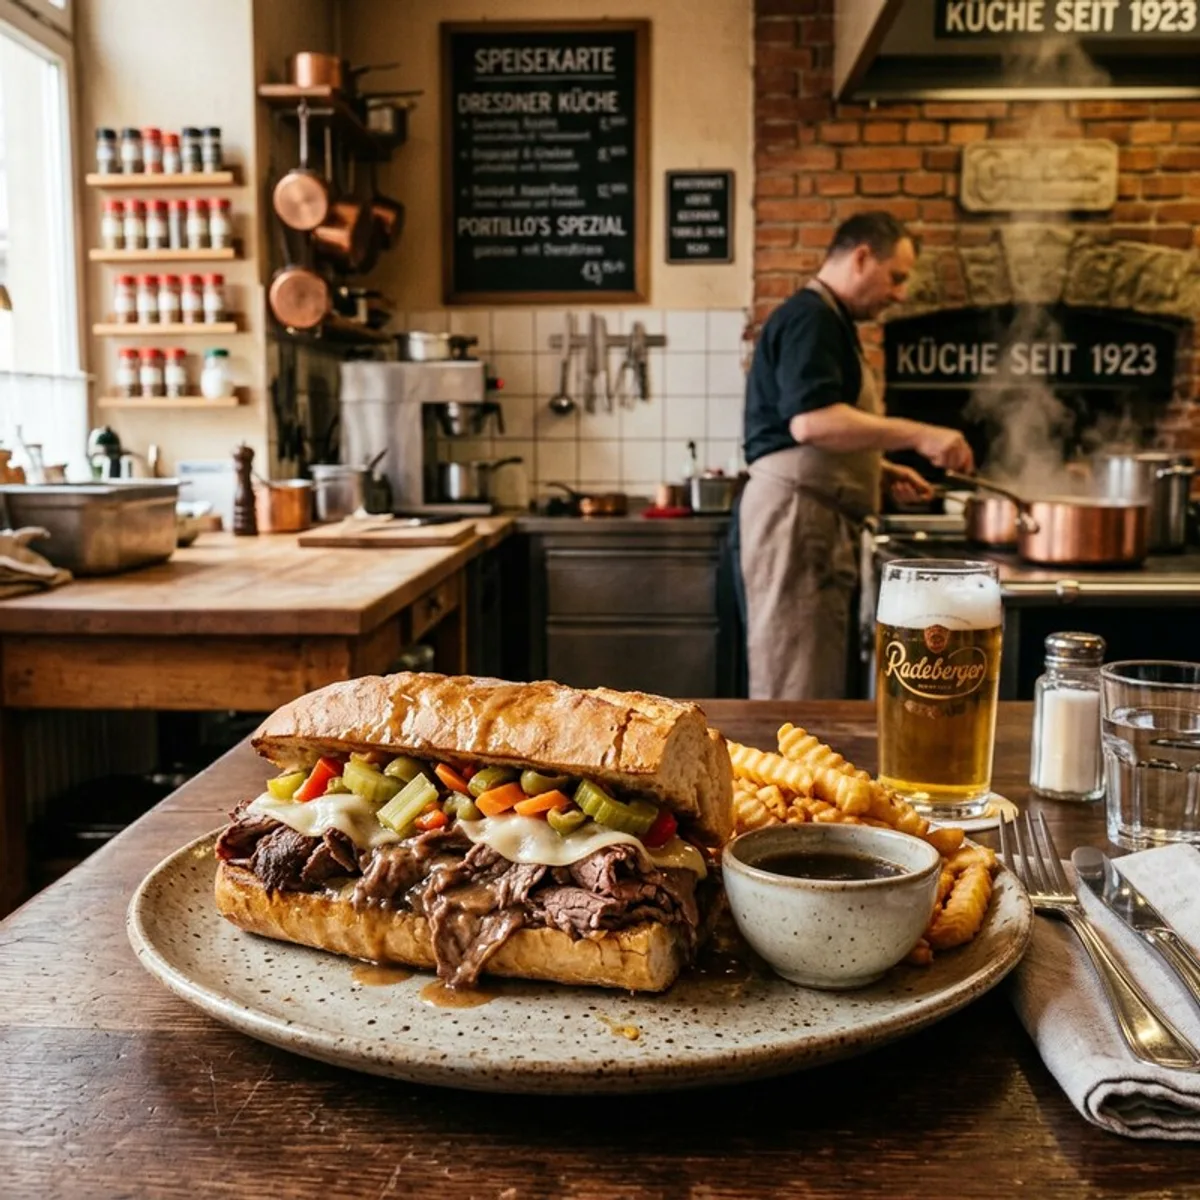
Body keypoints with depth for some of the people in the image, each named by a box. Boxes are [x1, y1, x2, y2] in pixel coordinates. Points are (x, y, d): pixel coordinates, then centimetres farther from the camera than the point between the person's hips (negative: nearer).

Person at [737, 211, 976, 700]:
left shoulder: (827, 321, 24)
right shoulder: (811, 317, -9)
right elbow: (810, 421, -24)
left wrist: (882, 472, 16)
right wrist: (918, 435, -20)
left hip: (814, 517, 11)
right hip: (795, 513, -11)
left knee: (813, 684, 10)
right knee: (797, 692, -9)